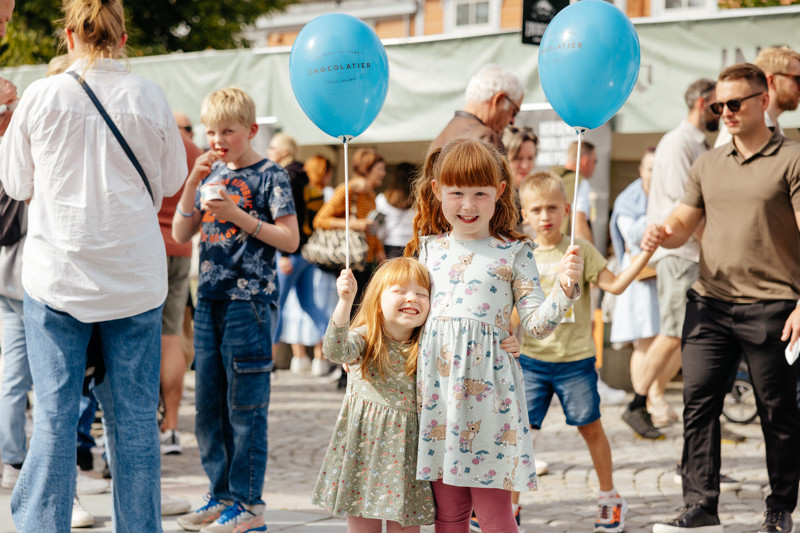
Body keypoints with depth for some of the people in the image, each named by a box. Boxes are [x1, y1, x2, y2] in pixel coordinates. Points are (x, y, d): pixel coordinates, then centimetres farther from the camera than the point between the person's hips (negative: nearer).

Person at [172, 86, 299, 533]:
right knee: (209, 406, 10)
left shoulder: (270, 175, -4)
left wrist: (237, 215, -16)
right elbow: (181, 234, 10)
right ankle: (221, 495, 20)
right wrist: (193, 183, -3)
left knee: (245, 405, -4)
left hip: (250, 299, -7)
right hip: (210, 298, 7)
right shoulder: (212, 174, 13)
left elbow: (290, 239, -8)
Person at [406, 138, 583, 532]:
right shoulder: (428, 249, 11)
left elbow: (536, 324, -1)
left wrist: (565, 288, -16)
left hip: (487, 386, -3)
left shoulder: (512, 253, 2)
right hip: (437, 385, 3)